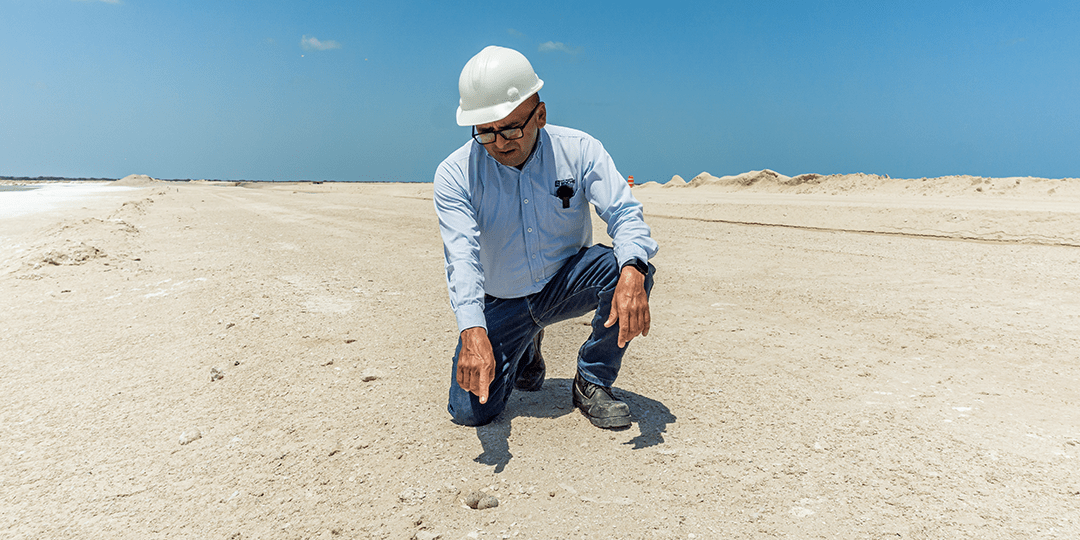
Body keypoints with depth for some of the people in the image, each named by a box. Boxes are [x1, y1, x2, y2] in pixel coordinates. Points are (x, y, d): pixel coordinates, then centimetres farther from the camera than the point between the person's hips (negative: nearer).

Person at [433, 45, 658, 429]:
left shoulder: (578, 150, -13)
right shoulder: (454, 175, -15)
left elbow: (624, 214, -21)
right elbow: (462, 257, -27)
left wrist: (632, 273, -44)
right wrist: (473, 333, -43)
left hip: (566, 284, 0)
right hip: (501, 302, 0)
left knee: (629, 270, -31)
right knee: (470, 411, -11)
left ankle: (592, 383, -9)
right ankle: (525, 353, 22)